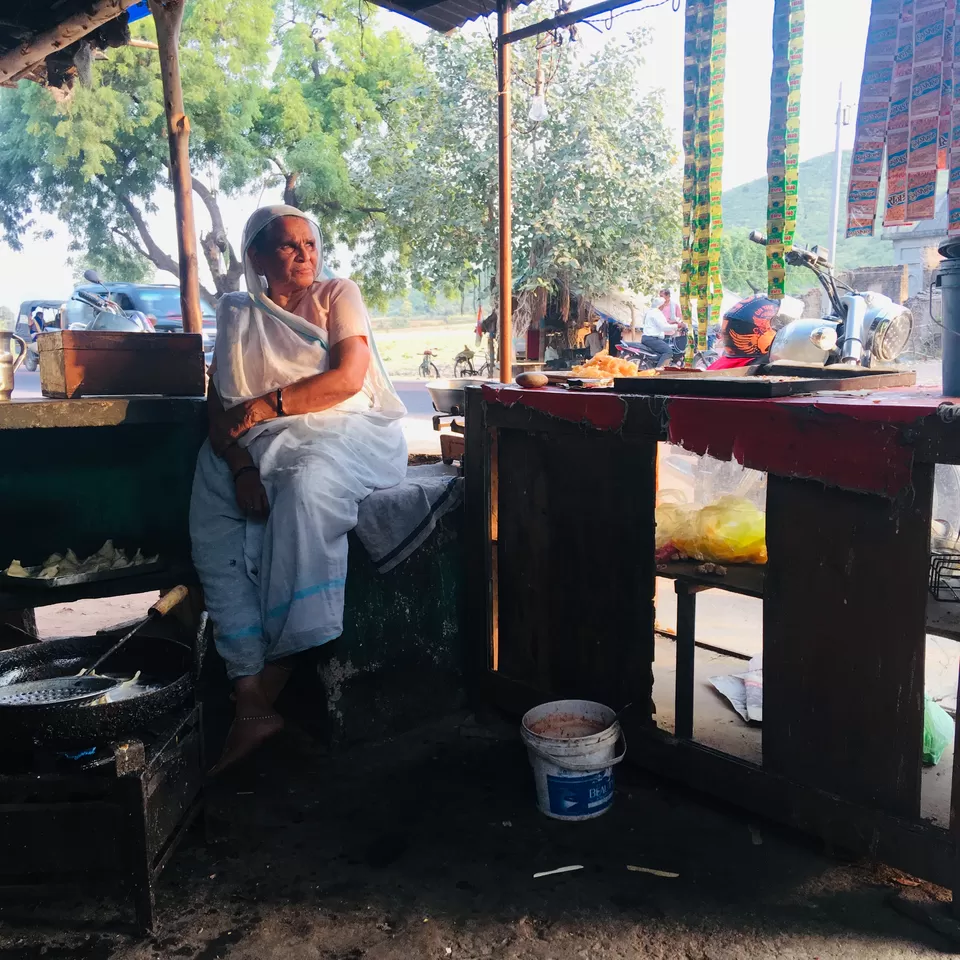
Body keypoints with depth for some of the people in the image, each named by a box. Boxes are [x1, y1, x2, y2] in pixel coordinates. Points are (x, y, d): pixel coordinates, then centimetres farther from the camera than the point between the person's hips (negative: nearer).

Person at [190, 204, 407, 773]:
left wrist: (266, 405, -7)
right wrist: (242, 465, -12)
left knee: (303, 486, -36)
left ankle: (276, 673, -28)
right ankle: (250, 700, -27)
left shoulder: (340, 295, 11)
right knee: (213, 518, -24)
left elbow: (348, 378, -5)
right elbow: (221, 407, 7)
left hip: (351, 433, -3)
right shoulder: (237, 315, 17)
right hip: (266, 445, 3)